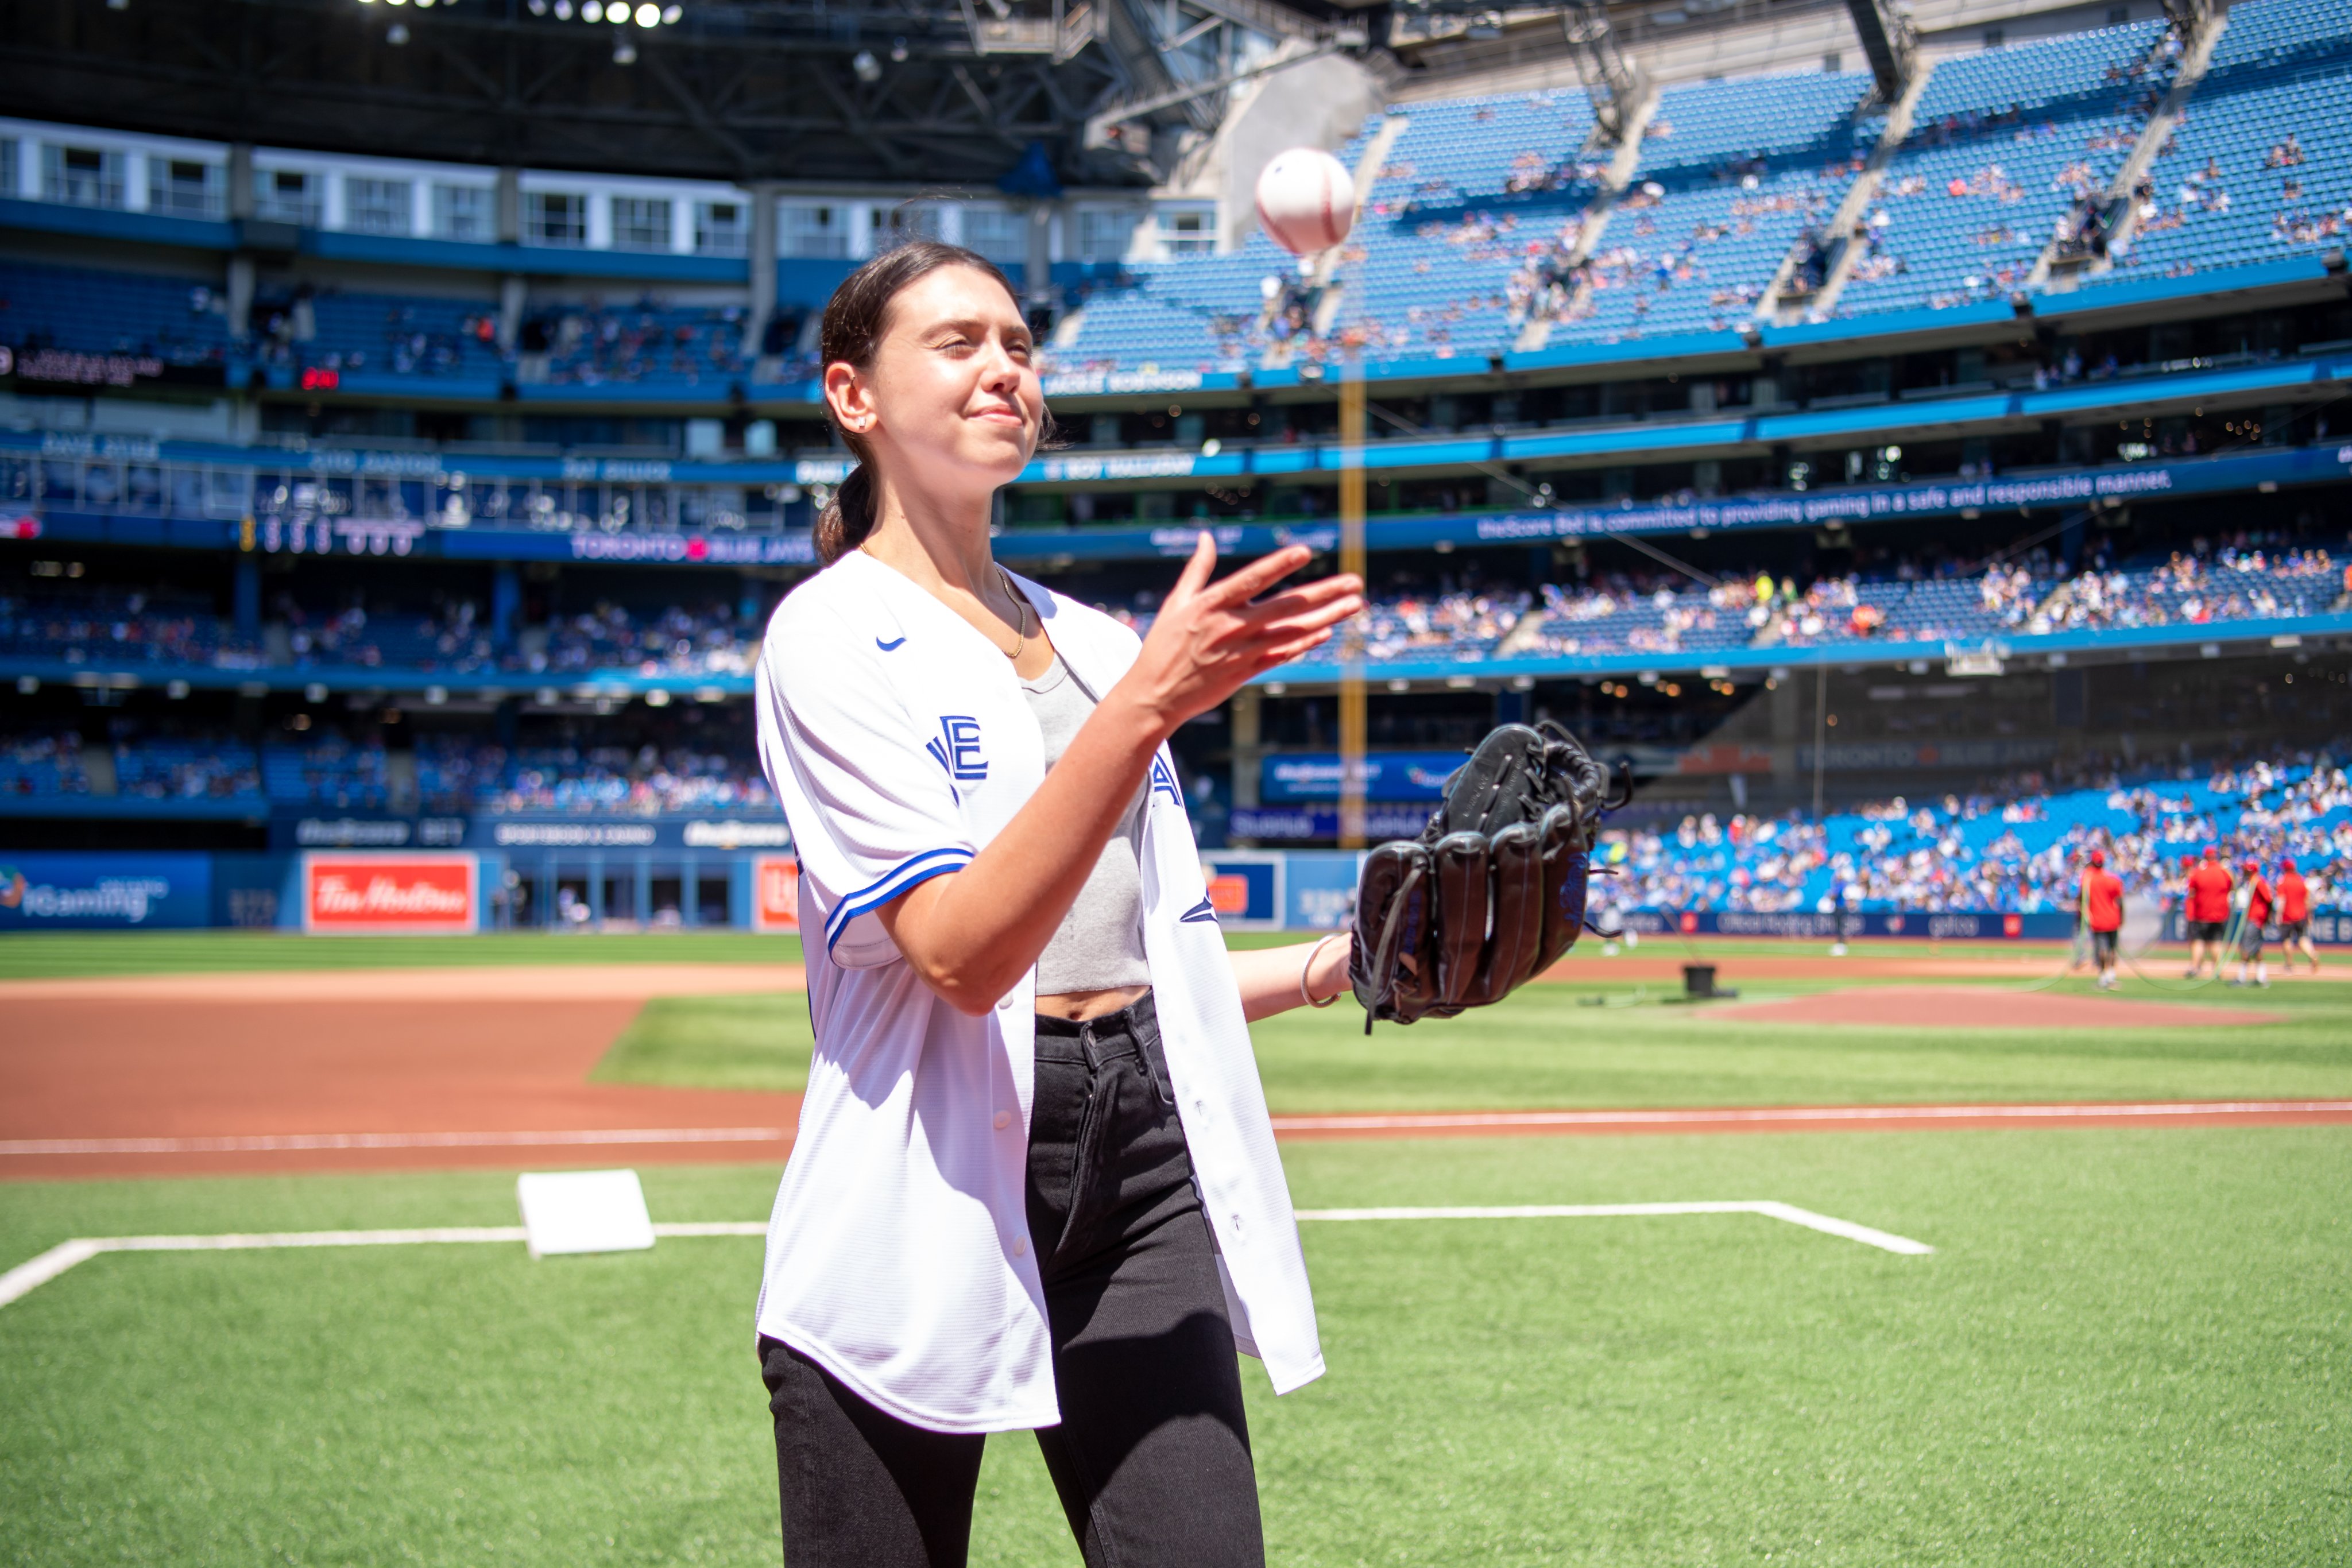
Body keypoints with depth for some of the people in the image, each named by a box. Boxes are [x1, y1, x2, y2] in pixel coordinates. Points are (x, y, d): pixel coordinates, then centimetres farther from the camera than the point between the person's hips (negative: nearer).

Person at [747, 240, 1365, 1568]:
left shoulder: (1091, 640, 17)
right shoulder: (834, 636, -4)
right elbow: (961, 955, -19)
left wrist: (1325, 968, 8)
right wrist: (1148, 705, -26)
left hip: (1145, 1166, 5)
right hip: (924, 1201, -5)